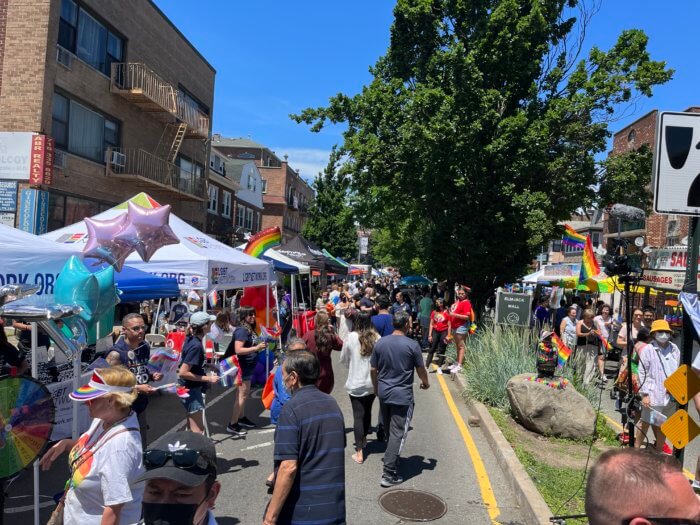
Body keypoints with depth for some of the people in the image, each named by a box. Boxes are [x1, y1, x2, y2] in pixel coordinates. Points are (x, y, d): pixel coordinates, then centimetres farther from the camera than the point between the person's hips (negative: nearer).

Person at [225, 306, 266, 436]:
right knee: (242, 394, -7)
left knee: (245, 393, 20)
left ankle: (241, 418, 34)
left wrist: (260, 346, 7)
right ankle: (232, 425, -2)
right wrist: (256, 348, -30)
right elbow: (238, 350, -28)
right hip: (242, 366, -10)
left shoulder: (250, 329, 9)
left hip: (248, 365, 10)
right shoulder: (242, 330, -19)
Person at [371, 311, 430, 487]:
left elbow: (373, 369, 5)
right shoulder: (412, 345, -12)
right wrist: (425, 382, 17)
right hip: (402, 395, -5)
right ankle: (389, 474, 0)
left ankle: (391, 458, 39)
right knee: (398, 434, 0)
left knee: (389, 430, 22)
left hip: (383, 393, 5)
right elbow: (420, 369, -3)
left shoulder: (380, 343, -1)